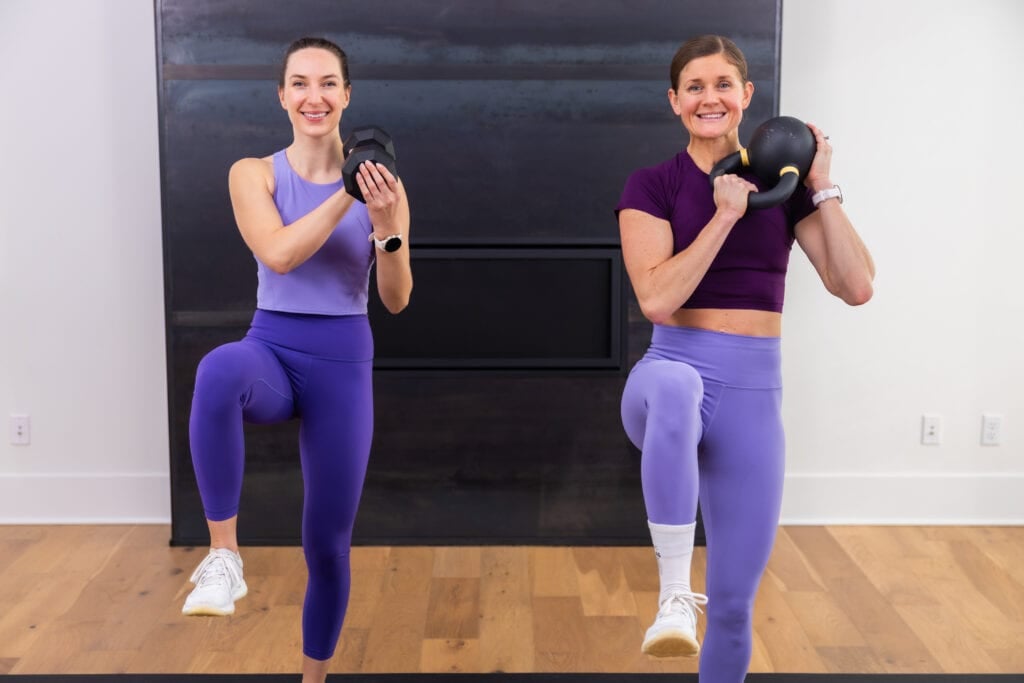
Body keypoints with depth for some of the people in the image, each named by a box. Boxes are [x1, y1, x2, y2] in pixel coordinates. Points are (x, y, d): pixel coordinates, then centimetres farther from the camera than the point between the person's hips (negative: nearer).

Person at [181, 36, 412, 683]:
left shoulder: (380, 182, -1)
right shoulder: (254, 174, -2)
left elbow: (397, 300, -5)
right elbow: (279, 254, -20)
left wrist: (386, 227, -21)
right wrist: (345, 194, -21)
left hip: (344, 362, 1)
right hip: (273, 349, -1)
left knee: (328, 543, 8)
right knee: (221, 368, -41)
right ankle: (224, 555, -27)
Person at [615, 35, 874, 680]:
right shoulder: (652, 185, 0)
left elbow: (857, 286, -4)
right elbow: (656, 298, -15)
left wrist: (823, 188, -6)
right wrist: (725, 215, -14)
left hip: (754, 392, 3)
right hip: (673, 369, -2)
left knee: (734, 603, 5)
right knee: (673, 388, -44)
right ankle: (674, 592, -32)